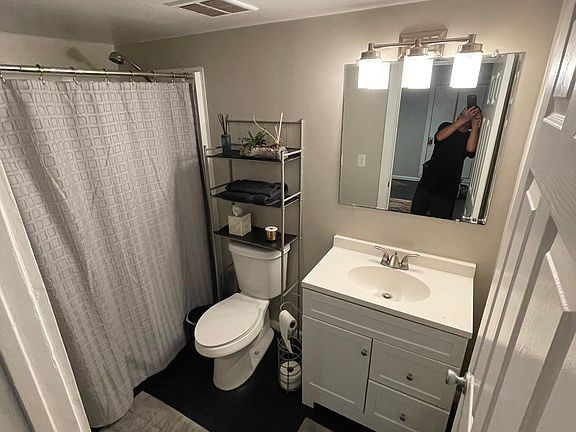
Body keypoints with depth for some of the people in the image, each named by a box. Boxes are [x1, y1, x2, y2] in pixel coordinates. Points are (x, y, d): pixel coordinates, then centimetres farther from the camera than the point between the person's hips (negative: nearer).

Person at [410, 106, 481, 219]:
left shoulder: (470, 137, 3)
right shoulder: (447, 126, 5)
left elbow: (471, 149, -20)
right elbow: (439, 137, -19)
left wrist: (475, 125, -15)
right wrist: (462, 120, -21)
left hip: (448, 186, 0)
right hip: (429, 180, 1)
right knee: (416, 213, 8)